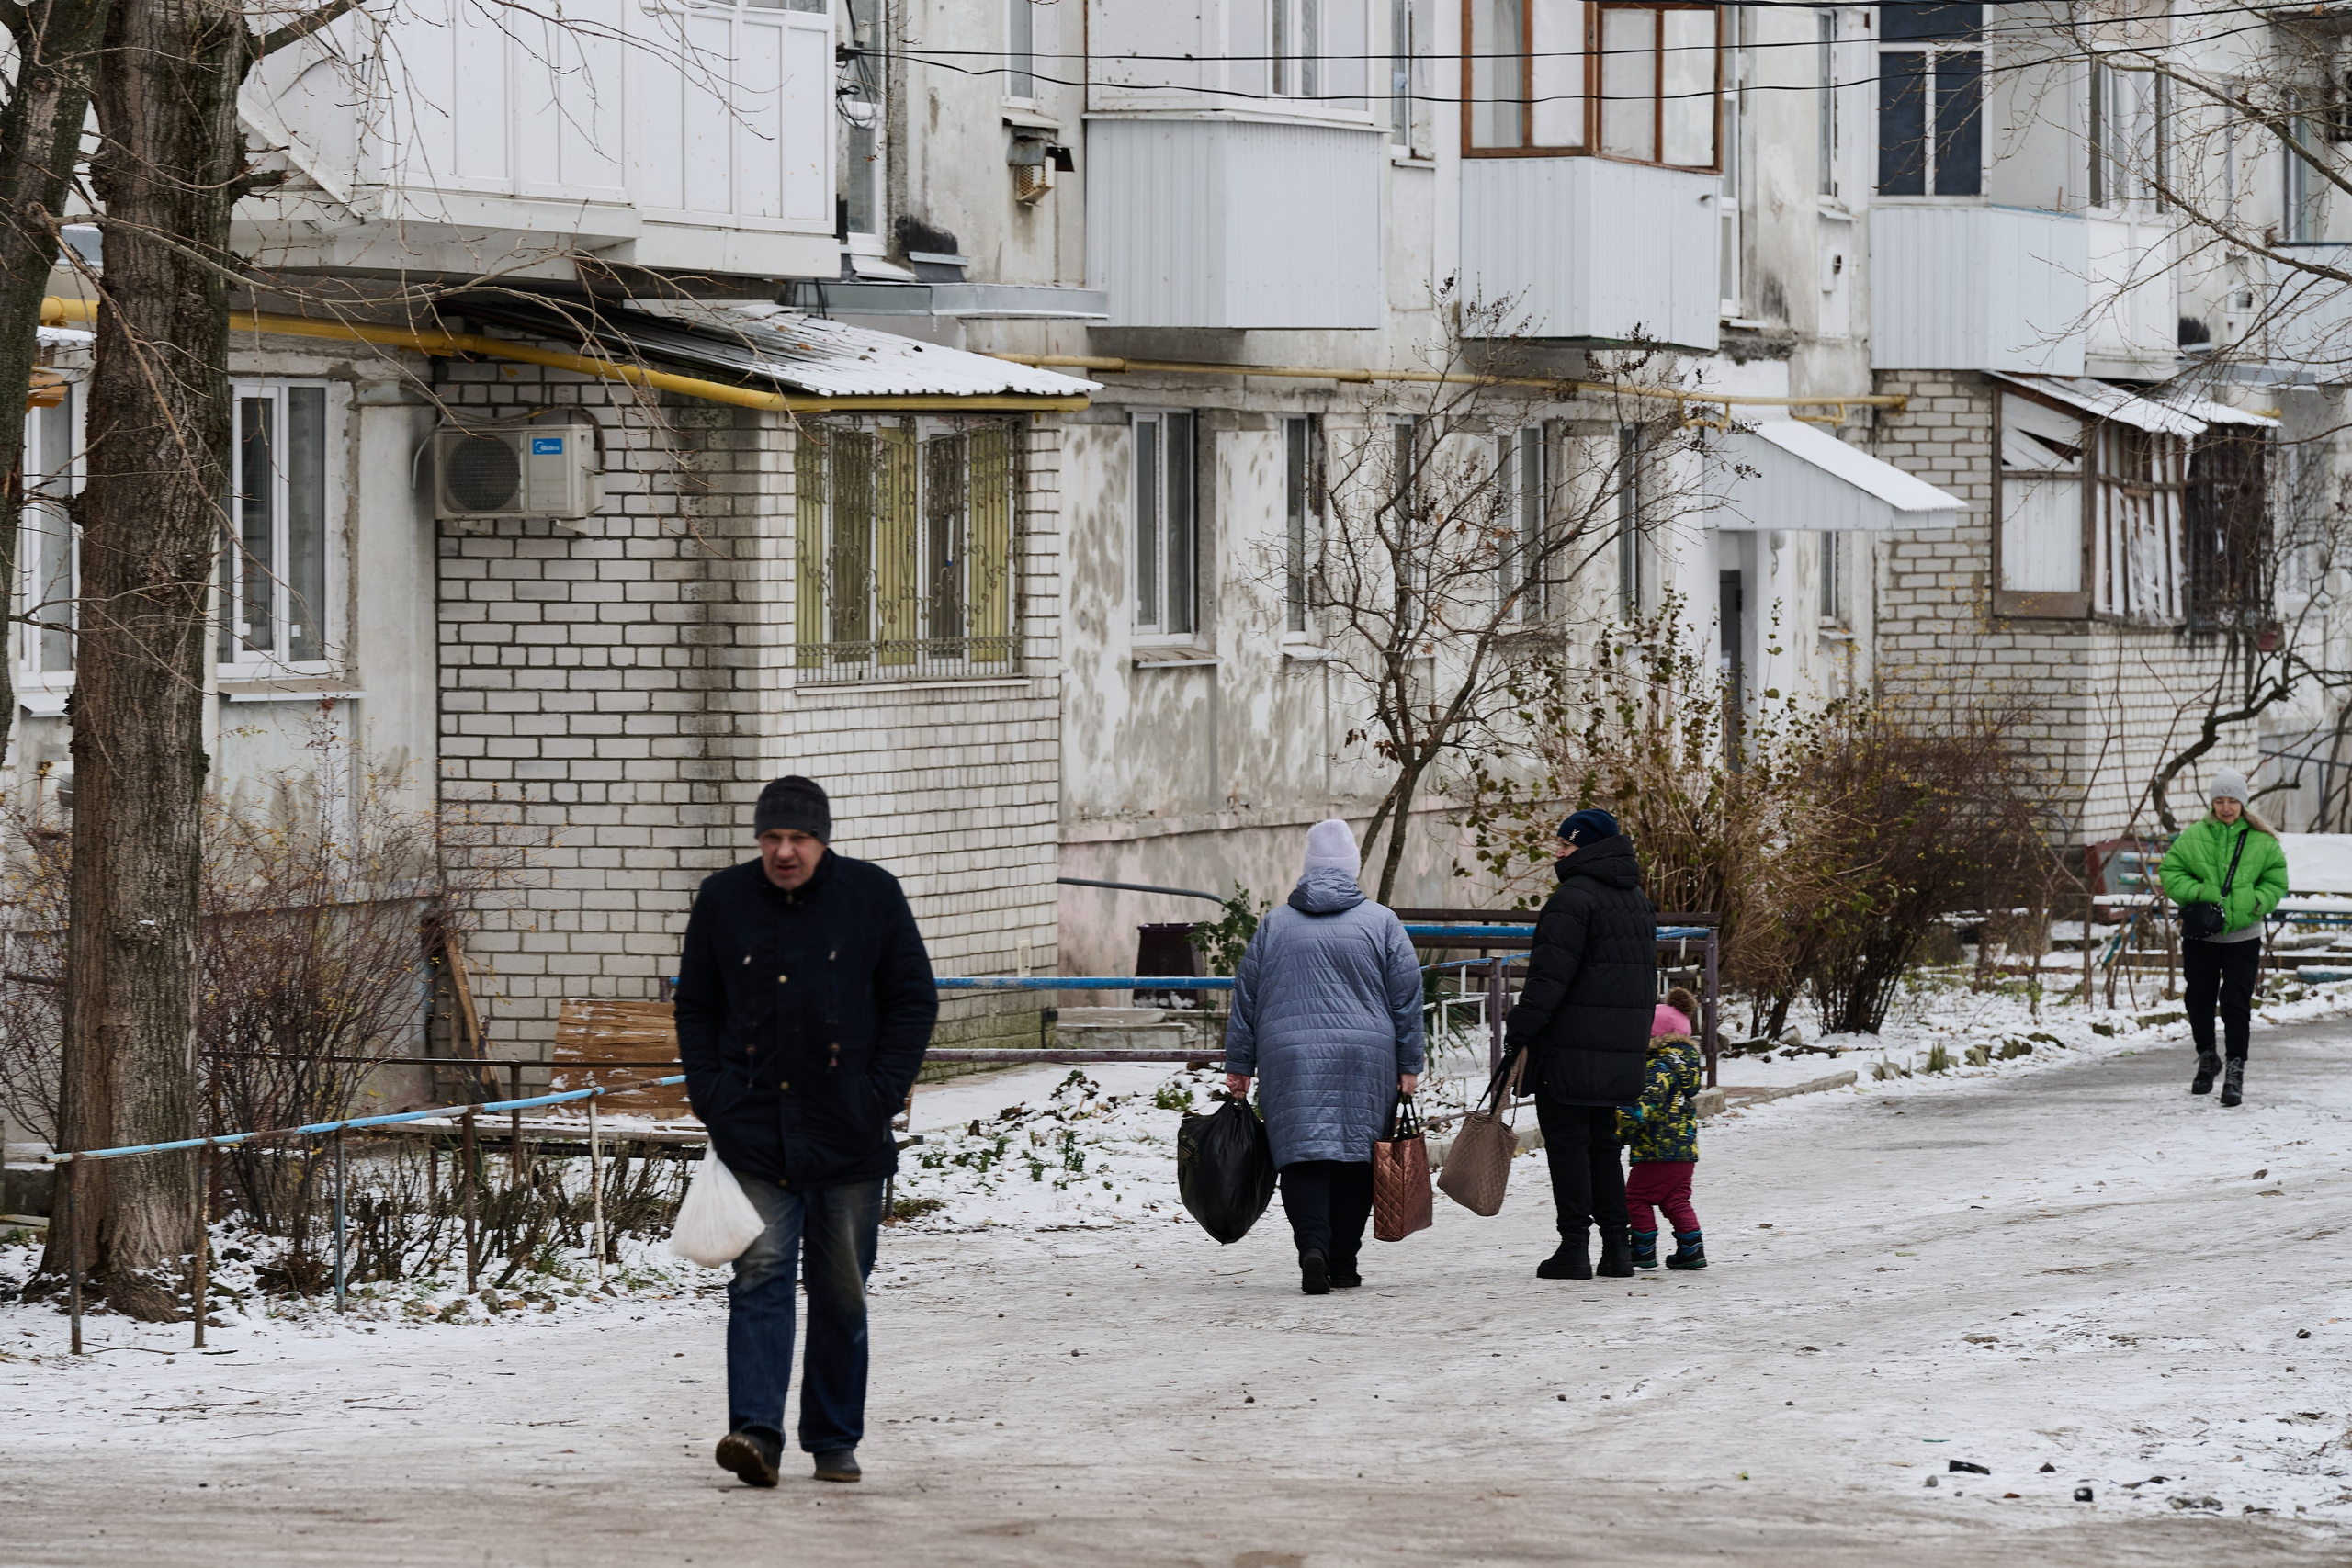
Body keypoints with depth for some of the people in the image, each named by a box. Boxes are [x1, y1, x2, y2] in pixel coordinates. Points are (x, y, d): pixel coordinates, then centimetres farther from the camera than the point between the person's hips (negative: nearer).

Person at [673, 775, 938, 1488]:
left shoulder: (872, 896, 0)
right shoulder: (723, 901, 4)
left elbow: (914, 1001, 4)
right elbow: (695, 1006, 13)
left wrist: (881, 1094, -5)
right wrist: (710, 1095, 2)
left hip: (848, 1135, 0)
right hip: (754, 1129, 0)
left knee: (841, 1291, 7)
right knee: (760, 1276, -11)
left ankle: (835, 1441, 17)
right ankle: (756, 1431, -18)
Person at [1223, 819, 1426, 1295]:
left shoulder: (1274, 924, 7)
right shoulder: (1381, 922, 4)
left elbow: (1245, 999, 10)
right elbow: (1407, 996, 4)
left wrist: (1239, 1065, 16)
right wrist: (1409, 1065, 9)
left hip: (1290, 1059, 0)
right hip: (1366, 1059, 0)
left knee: (1303, 1156, -3)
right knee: (1355, 1158, 9)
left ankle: (1313, 1247, -25)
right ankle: (1343, 1262, 12)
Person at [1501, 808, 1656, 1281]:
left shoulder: (1574, 897, -14)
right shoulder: (1639, 901, 16)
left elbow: (1549, 976, -19)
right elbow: (1644, 978, 20)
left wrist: (1518, 1035, -16)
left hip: (1571, 1048, -8)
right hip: (1623, 1048, 8)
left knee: (1568, 1145, -3)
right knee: (1602, 1143, 15)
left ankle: (1575, 1247, -5)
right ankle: (1617, 1245, 13)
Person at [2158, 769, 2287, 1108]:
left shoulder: (2262, 842, 0)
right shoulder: (2193, 837, 1)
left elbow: (2276, 882, 5)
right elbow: (2170, 872, 2)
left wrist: (2255, 902, -12)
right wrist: (2198, 893, -13)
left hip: (2242, 936, -2)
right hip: (2199, 936, 2)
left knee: (2236, 1004, -8)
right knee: (2200, 1000, 11)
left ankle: (2236, 1071, -3)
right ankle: (2206, 1059, 32)